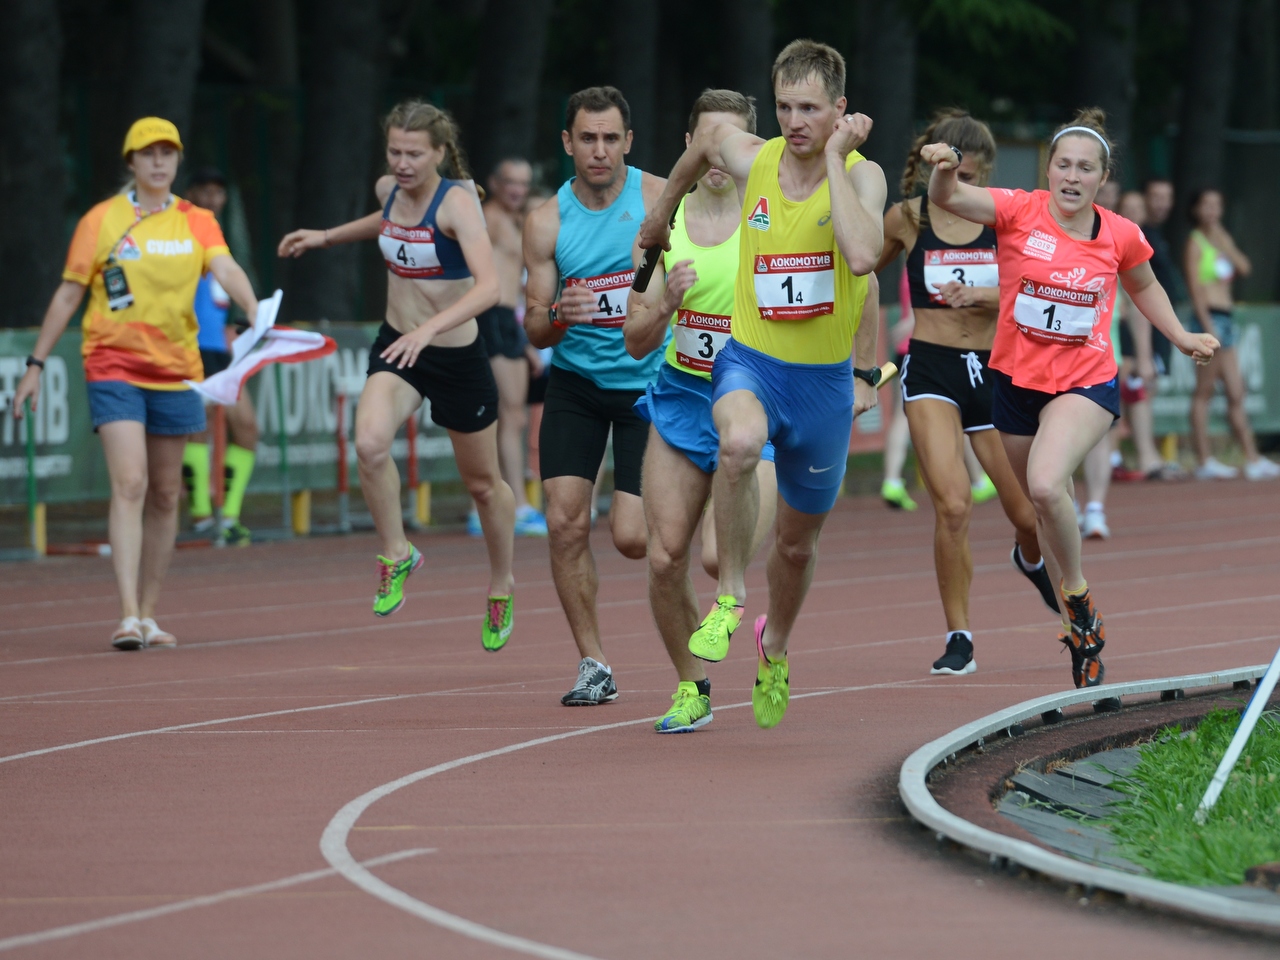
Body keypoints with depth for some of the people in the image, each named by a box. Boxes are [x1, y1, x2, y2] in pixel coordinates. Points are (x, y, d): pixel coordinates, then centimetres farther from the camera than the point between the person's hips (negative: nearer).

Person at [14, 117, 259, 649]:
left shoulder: (196, 222, 6)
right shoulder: (101, 221, 0)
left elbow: (227, 270, -11)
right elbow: (68, 294, 4)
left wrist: (255, 312, -31)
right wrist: (36, 364, 3)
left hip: (175, 370, 3)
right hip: (113, 366, -3)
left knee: (164, 496, 8)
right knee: (130, 484, -17)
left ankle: (149, 615, 19)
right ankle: (128, 616, -22)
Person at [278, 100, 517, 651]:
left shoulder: (457, 201, -21)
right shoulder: (389, 189, -2)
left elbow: (488, 286, -34)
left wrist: (429, 328, -46)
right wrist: (326, 237, 23)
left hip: (458, 356, -4)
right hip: (396, 346, 4)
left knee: (482, 483, 13)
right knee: (369, 443, -27)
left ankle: (501, 589, 38)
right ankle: (396, 555, -6)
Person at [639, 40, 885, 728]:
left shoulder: (862, 175, -14)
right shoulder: (748, 157, -6)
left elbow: (862, 256, -34)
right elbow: (703, 143, 19)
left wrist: (835, 156, -28)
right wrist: (661, 214, 30)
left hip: (825, 380, 0)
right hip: (751, 362, 0)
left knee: (797, 542, 16)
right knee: (740, 441, -37)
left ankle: (774, 648, 47)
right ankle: (731, 596, -19)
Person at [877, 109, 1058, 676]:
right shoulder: (907, 219, 1)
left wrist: (979, 295, -25)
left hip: (993, 369, 2)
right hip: (932, 372, -1)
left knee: (1027, 514, 7)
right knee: (953, 505, -20)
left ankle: (1030, 559, 47)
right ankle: (958, 638, -6)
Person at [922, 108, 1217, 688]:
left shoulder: (1121, 236, -4)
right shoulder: (1019, 212, -9)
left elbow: (1144, 288, 18)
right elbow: (952, 199, -25)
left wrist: (1182, 338, 13)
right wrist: (944, 171, -46)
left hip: (1085, 384, -2)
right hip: (1017, 381, 2)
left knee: (1046, 485, -29)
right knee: (1043, 507, 15)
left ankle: (1078, 595, -6)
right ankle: (1078, 627, 35)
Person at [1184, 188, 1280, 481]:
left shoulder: (1219, 240, 18)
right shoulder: (1195, 243, -4)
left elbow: (1244, 267, 5)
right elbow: (1195, 285, -12)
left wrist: (1224, 242, -2)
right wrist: (1208, 325, -19)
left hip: (1225, 321, 8)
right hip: (1209, 317, -8)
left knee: (1236, 393, 7)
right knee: (1204, 392, -6)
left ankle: (1253, 460, 7)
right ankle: (1204, 461, -5)